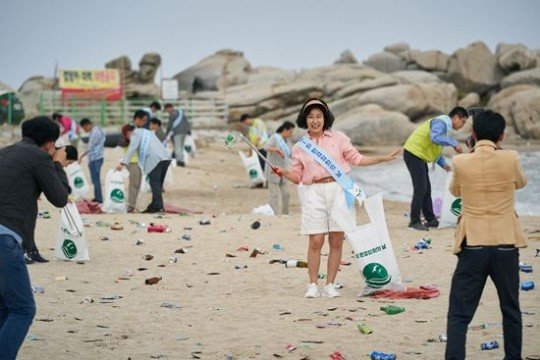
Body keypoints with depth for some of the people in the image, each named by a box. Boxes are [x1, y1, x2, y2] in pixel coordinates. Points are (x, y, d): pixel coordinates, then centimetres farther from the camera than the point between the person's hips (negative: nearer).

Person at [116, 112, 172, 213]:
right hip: (166, 158, 8)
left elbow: (131, 149, -7)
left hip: (156, 159, -8)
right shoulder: (148, 132, 33)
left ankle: (158, 206, -14)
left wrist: (123, 163, -12)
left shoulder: (135, 134, 7)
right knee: (157, 184, 12)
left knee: (155, 184, -8)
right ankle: (154, 205, 13)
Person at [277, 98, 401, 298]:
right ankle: (312, 285, 5)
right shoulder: (300, 147, 10)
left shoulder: (338, 138, 9)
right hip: (314, 192, 0)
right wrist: (283, 172, -8)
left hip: (338, 190, 1)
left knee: (336, 240, 0)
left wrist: (384, 158, 9)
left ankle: (330, 284, 9)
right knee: (316, 241, -6)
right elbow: (297, 176, 12)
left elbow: (357, 159, 14)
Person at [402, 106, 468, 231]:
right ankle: (414, 221, -6)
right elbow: (435, 138, -33)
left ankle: (430, 220, 19)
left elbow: (436, 150, 20)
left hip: (419, 155, 11)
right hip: (413, 153, -11)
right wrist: (454, 143, -25)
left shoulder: (446, 126, 18)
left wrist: (444, 164, 5)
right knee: (420, 188, -11)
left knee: (426, 189, 13)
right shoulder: (441, 122, -14)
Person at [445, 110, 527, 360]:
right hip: (506, 245, 1)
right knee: (511, 309, 20)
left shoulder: (461, 162, -5)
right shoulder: (510, 159, -6)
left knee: (459, 313, -1)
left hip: (473, 246, -1)